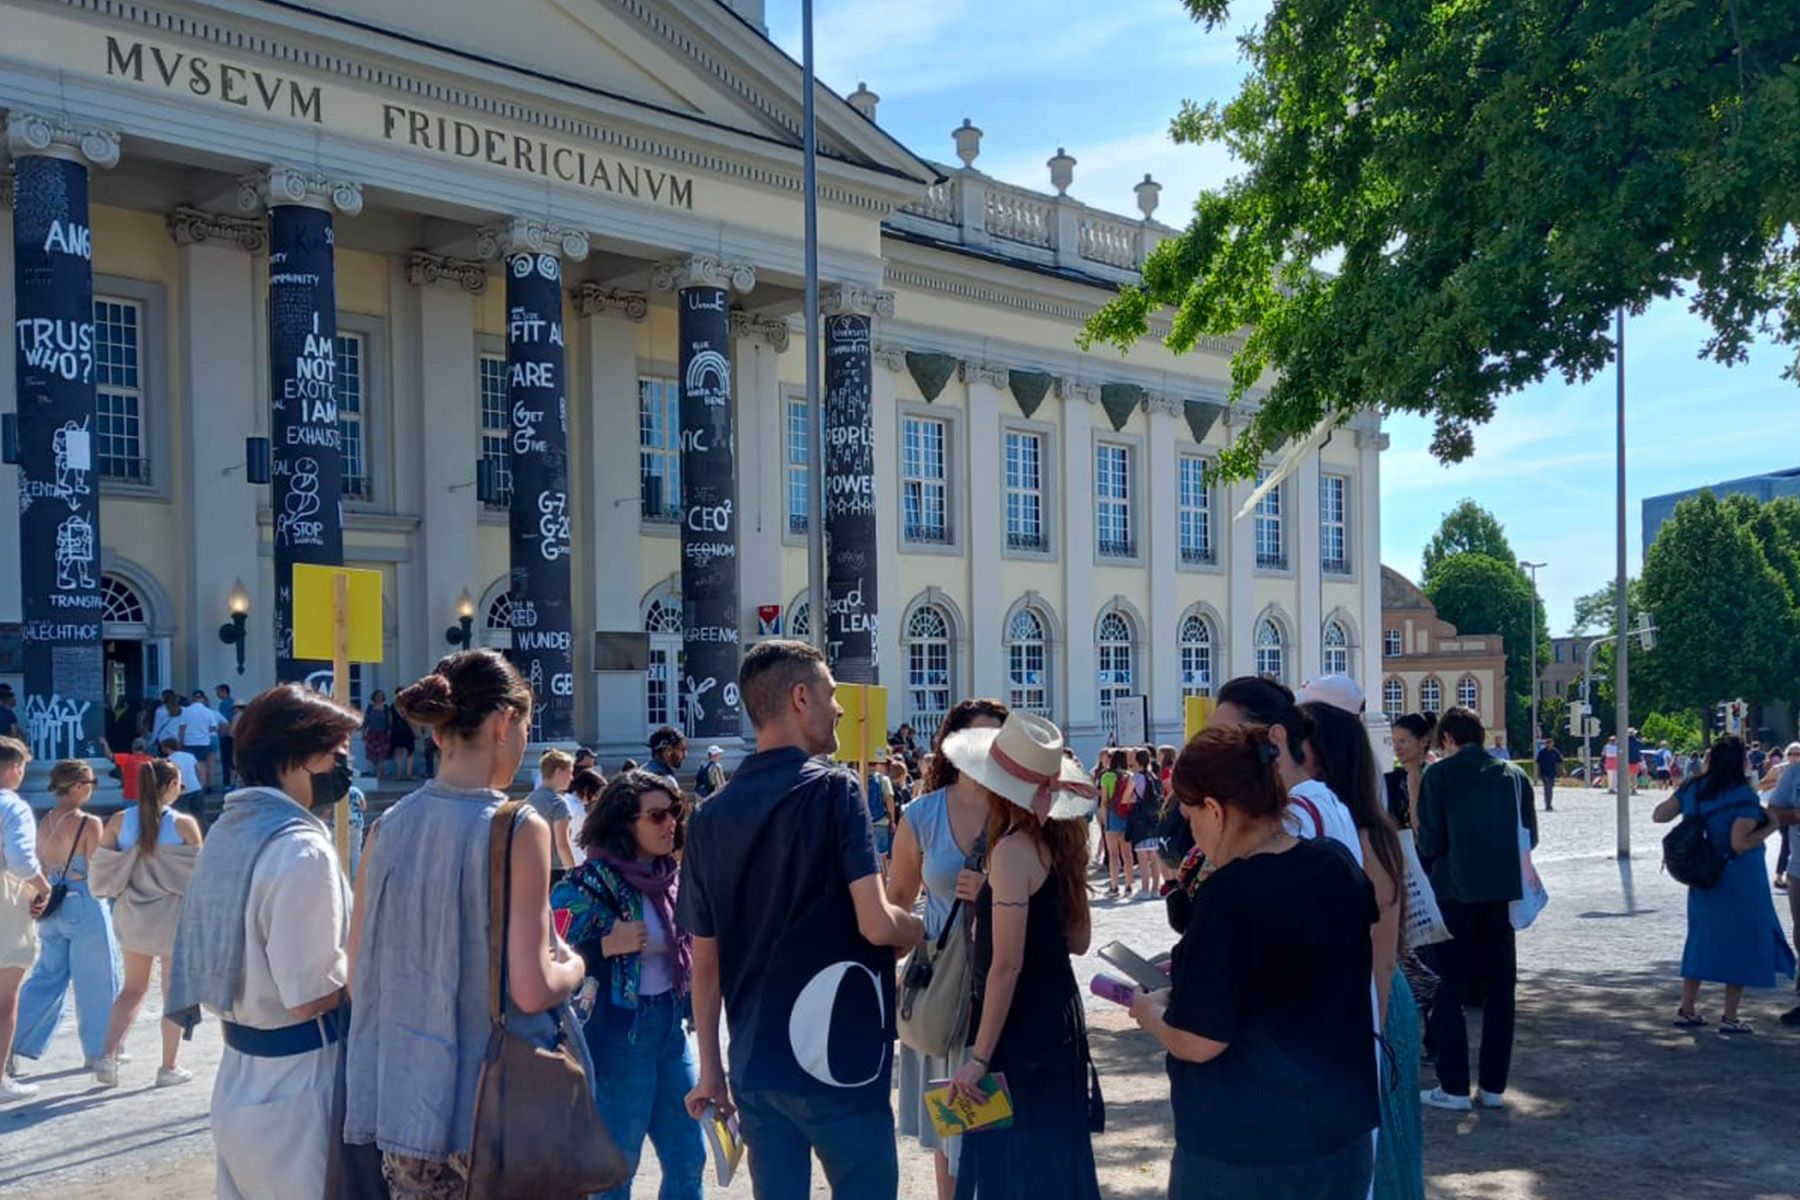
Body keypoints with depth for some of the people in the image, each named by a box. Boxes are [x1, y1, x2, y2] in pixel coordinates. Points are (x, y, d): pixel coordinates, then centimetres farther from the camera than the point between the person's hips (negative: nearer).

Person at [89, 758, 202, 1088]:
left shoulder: (119, 821, -3)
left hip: (132, 914, 4)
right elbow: (199, 874, -8)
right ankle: (169, 1067, 16)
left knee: (133, 987, 17)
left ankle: (108, 1055, 2)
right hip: (173, 915, -4)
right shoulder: (184, 824, -13)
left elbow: (102, 871, 0)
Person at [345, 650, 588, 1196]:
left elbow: (360, 975, 8)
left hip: (404, 1104, 5)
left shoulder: (388, 828, 2)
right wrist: (573, 966, 3)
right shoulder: (519, 830, -14)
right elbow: (532, 990, -17)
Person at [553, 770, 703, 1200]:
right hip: (619, 1035, -7)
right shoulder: (592, 883, -15)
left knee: (688, 1162, 13)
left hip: (670, 1029, 7)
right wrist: (606, 947, -27)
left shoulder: (671, 876, 6)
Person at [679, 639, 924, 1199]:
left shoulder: (711, 816, 6)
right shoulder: (833, 790, -10)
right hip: (835, 1058, -6)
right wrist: (920, 927, 3)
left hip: (754, 1064, 6)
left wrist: (710, 1069, 17)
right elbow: (876, 924, -19)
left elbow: (705, 960, 10)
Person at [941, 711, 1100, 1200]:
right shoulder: (1059, 839, 4)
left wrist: (980, 1056, -19)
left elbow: (1006, 965, -21)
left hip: (1019, 1029, -9)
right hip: (1058, 1018, 9)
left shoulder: (1012, 850, -20)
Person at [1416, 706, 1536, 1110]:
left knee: (1450, 989, 4)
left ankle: (1454, 1088, 3)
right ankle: (1494, 1085, 15)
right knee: (1500, 987, 12)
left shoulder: (1439, 774, -6)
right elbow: (1530, 836, 9)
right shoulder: (1513, 774, 6)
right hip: (1504, 891, 4)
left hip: (1457, 891, -4)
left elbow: (1429, 840, -9)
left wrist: (1431, 858, 12)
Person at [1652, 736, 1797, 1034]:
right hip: (1740, 883, -6)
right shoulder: (1743, 797, -18)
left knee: (1702, 939, 16)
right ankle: (1730, 1017, 7)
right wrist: (1771, 827, -12)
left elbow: (1658, 815, 5)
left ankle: (1687, 1009, 19)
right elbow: (1740, 843, -25)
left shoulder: (1693, 789, 0)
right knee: (1742, 942, 6)